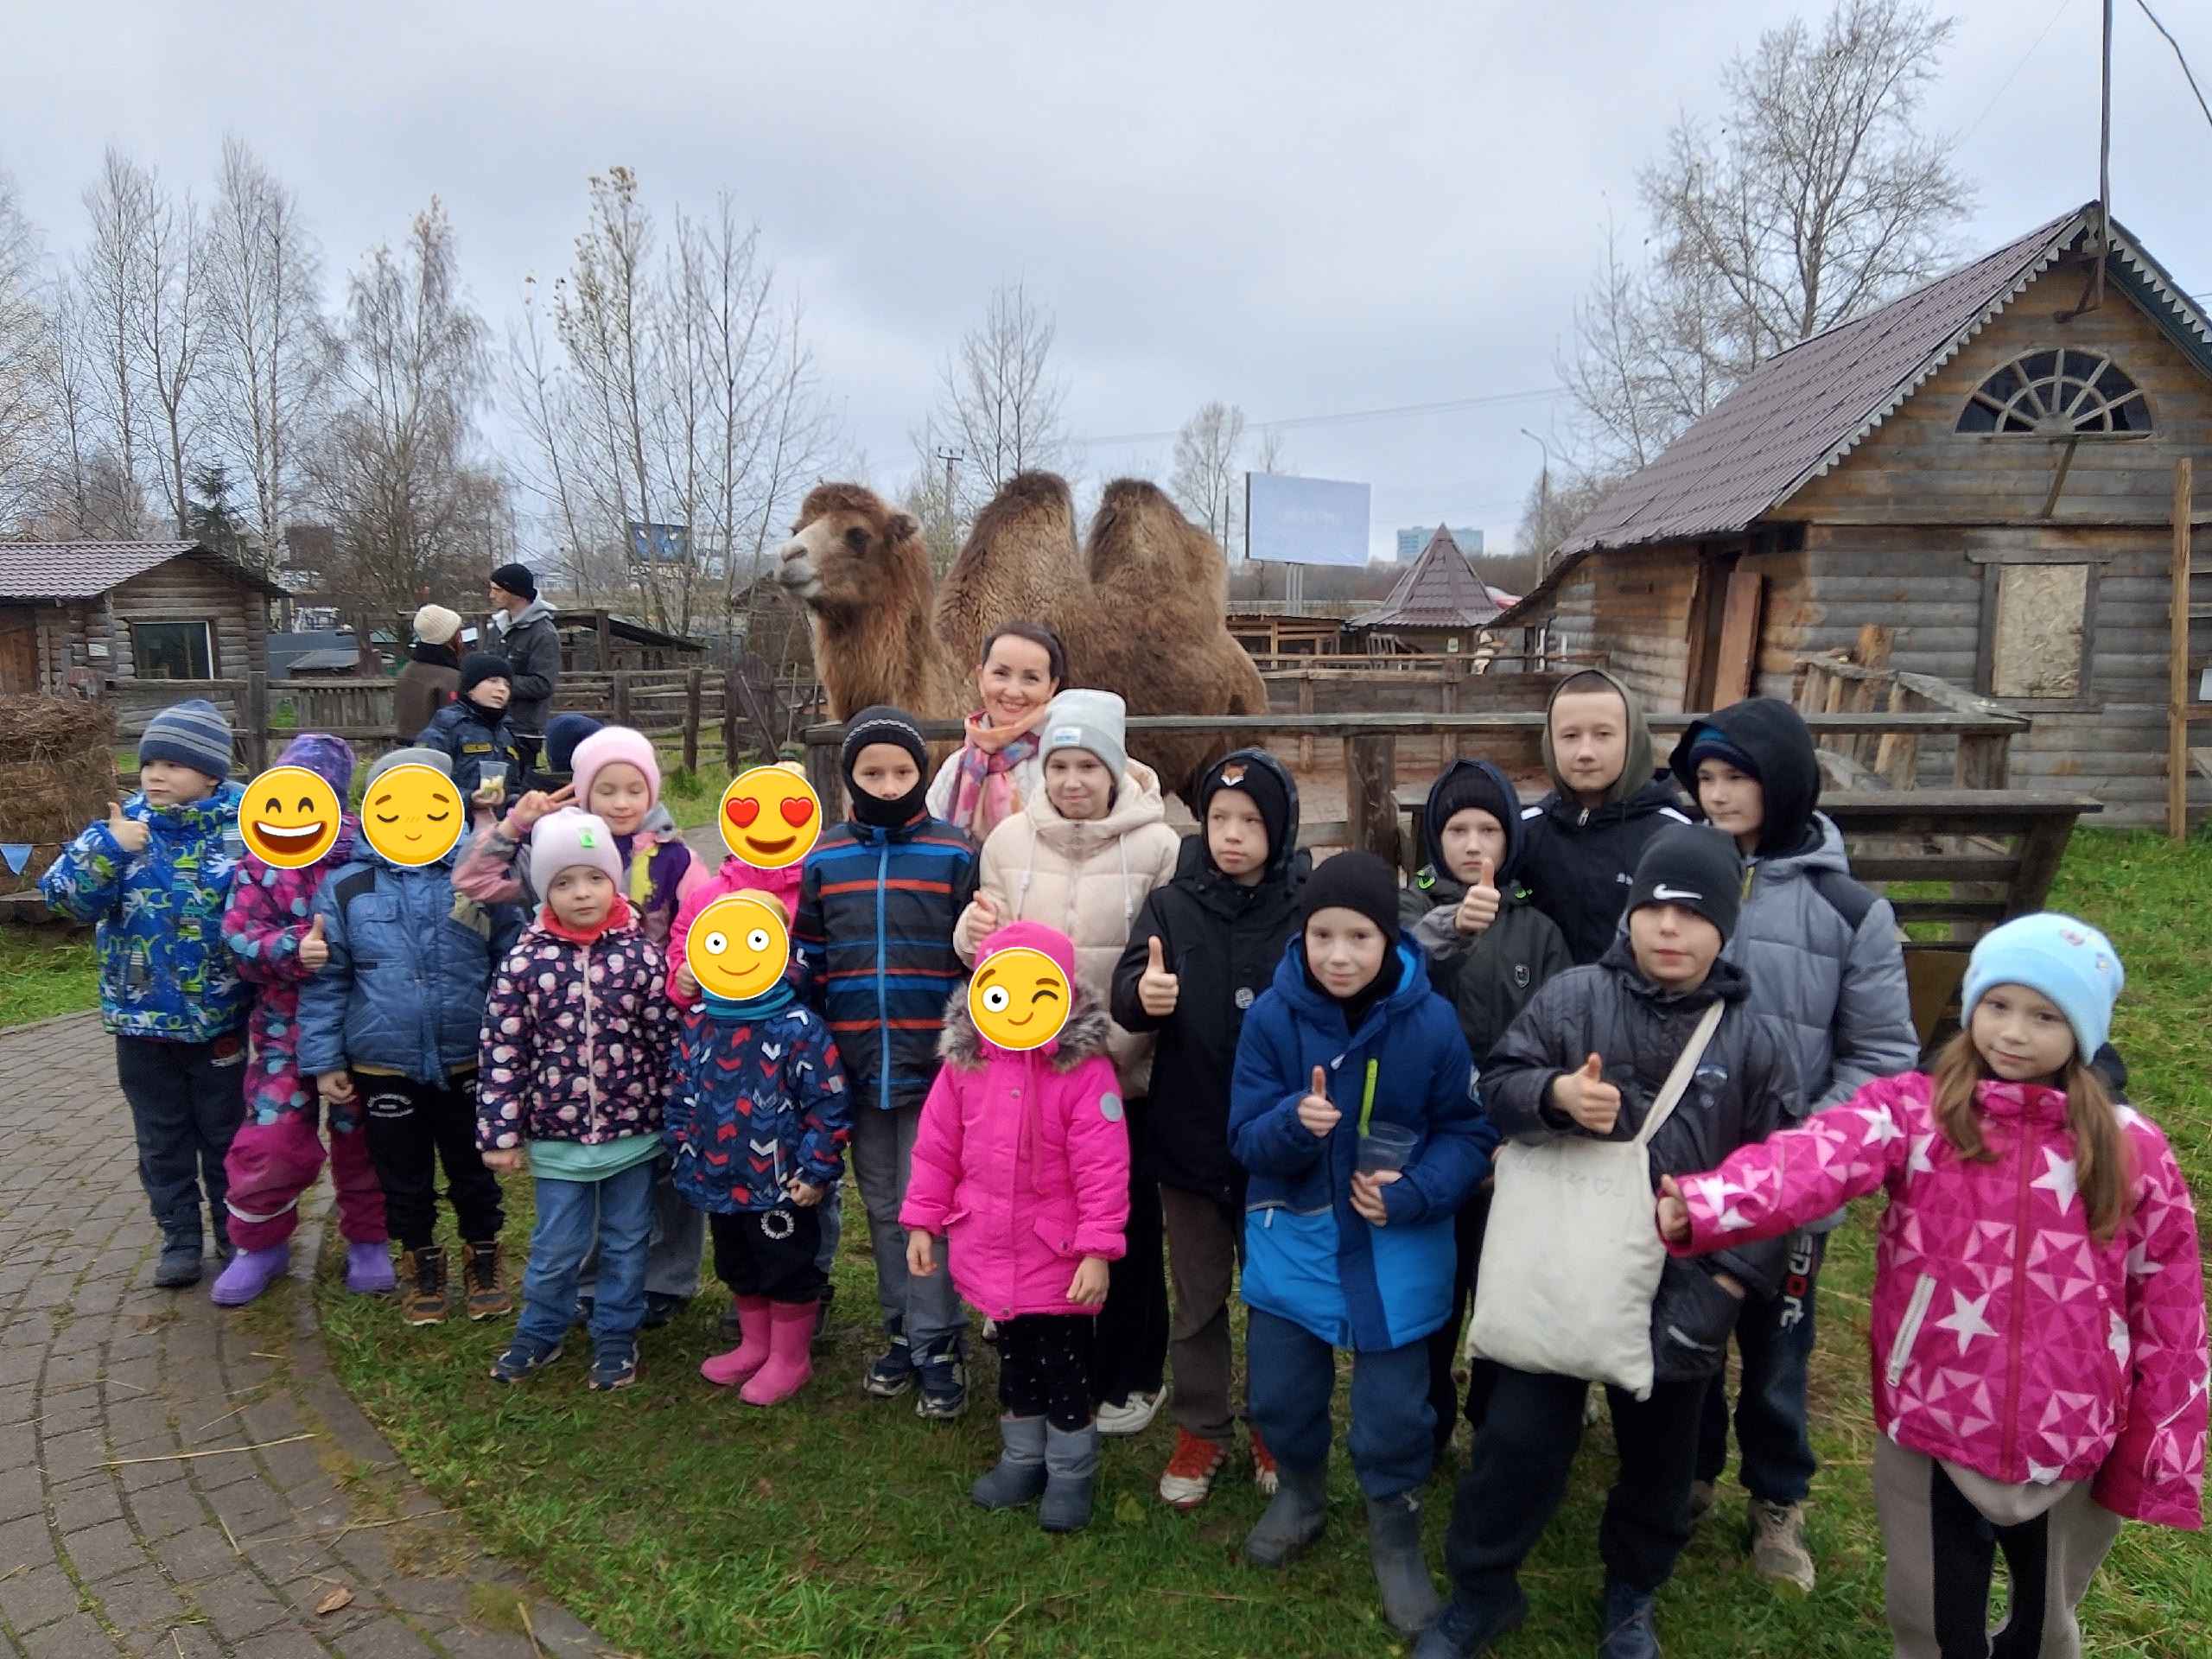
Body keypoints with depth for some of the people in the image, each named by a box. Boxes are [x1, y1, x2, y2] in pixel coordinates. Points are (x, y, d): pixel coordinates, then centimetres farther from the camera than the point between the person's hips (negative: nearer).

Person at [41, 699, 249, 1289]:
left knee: (226, 1131, 13)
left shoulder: (244, 826, -11)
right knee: (162, 1136, 15)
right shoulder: (122, 824, -3)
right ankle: (180, 1236, 30)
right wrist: (108, 852, -24)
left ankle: (234, 1229, 31)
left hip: (221, 1015, -2)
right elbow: (64, 897, -10)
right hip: (141, 1017, 3)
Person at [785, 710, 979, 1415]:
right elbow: (808, 966, 9)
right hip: (858, 1068, 4)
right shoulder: (823, 862, 4)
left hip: (935, 1066, -4)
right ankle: (903, 1332, 30)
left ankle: (937, 1345, 16)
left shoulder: (956, 855, -5)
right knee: (882, 1209, 15)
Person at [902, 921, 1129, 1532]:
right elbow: (936, 1149, 3)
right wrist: (922, 1223, 4)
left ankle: (1072, 1471, 33)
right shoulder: (964, 1062, -6)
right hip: (989, 1252, 4)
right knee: (1014, 1359, 22)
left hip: (1059, 1258, -4)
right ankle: (1023, 1458, 42)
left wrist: (1097, 1251, -20)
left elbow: (1103, 1170, -20)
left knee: (1064, 1366, 12)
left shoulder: (1086, 1070, -20)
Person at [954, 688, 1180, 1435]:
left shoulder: (1157, 845, -10)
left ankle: (1131, 1378, 33)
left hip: (1127, 1073, -2)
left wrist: (1117, 1038, -22)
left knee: (1129, 1229, 13)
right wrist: (975, 930, -16)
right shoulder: (1010, 839, 0)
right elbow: (982, 948, 7)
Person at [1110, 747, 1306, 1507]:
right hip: (1189, 1138, 1)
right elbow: (1126, 994, -12)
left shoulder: (1309, 908, -9)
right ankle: (1202, 1430, 35)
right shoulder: (1172, 903, -4)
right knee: (1198, 1298, 17)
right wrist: (1142, 995, -35)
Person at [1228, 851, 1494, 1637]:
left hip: (1396, 1251, -1)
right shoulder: (1272, 1015, -13)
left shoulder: (1431, 1022, -16)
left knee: (1393, 1409, 9)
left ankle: (1395, 1534, 37)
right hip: (1292, 1239, 2)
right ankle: (1301, 1488, 47)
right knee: (1278, 1391, 15)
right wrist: (1295, 1122, -32)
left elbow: (1470, 1132, -6)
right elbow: (1246, 1137, -11)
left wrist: (1412, 1193, -21)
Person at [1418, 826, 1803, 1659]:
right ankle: (1481, 1588, 30)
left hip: (1679, 1293, 1)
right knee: (1518, 1436, 8)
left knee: (1659, 1451, 19)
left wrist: (1725, 1286, -8)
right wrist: (1556, 1092, -25)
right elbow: (1495, 1085, -4)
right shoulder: (1573, 997, -6)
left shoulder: (1756, 1040, -4)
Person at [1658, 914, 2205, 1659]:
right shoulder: (1913, 1110, -9)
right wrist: (1699, 1205, -47)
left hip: (2071, 1444, 2)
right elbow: (1815, 1157, -28)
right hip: (1930, 1430, -1)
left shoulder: (2131, 1149, -2)